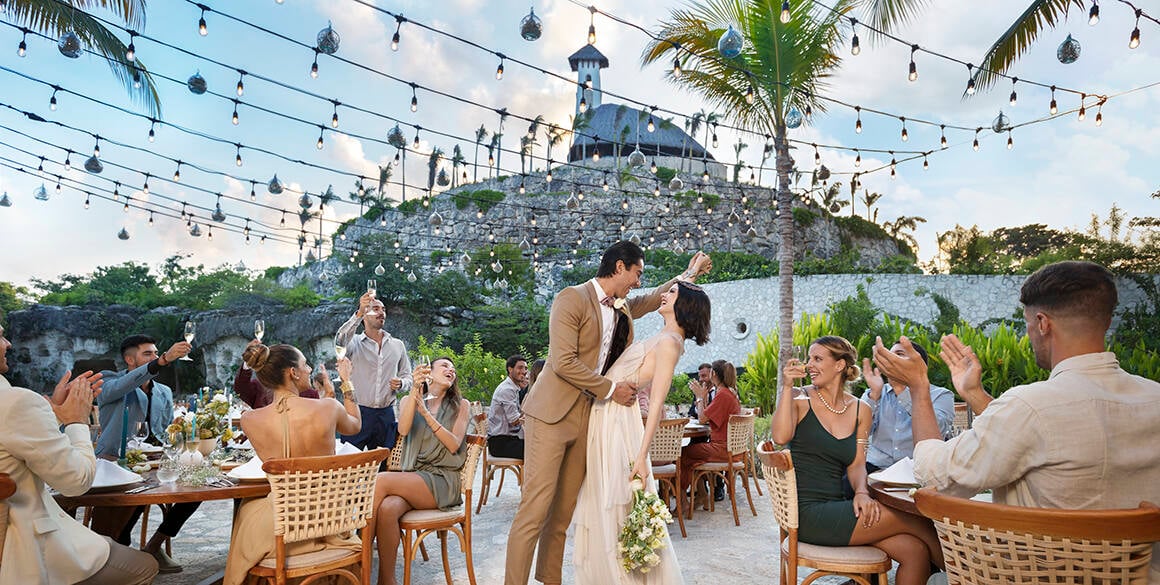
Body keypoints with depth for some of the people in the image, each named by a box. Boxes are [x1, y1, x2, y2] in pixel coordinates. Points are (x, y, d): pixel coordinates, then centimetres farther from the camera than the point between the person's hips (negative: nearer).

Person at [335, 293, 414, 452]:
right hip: (358, 412, -3)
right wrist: (358, 314, -33)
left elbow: (408, 377, 18)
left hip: (386, 415, 3)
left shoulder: (397, 345, 14)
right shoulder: (354, 342, 2)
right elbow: (340, 341, -22)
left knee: (384, 462, 8)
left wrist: (401, 384, -6)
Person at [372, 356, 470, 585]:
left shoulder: (461, 406, 13)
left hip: (442, 482, -2)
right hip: (412, 478, 2)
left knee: (382, 480, -28)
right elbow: (403, 429, -5)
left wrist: (426, 413, -8)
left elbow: (454, 445, -1)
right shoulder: (408, 401, 17)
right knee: (387, 508, -33)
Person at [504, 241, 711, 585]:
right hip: (553, 413, -7)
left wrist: (688, 275, 37)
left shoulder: (623, 308, 14)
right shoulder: (572, 298, -11)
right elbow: (563, 362, -18)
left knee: (564, 509, 10)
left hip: (587, 415, 7)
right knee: (535, 508, -8)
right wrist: (611, 389, -11)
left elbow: (652, 299, 36)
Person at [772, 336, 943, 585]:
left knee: (915, 551, -14)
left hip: (836, 510, 5)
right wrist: (787, 387, -19)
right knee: (916, 521, -12)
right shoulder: (799, 398, -2)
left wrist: (861, 493, -12)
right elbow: (780, 437, -19)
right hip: (807, 512, -5)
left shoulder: (859, 410, 11)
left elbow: (856, 464, 8)